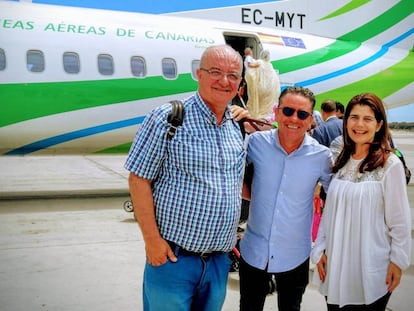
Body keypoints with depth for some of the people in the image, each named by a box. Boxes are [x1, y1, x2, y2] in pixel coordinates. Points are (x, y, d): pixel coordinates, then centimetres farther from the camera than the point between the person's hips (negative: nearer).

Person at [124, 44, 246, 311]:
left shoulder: (238, 129, 8)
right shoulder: (168, 119, -11)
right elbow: (139, 179, -11)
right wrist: (152, 239, -14)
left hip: (220, 259, 6)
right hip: (172, 257, -5)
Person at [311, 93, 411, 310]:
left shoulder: (390, 164, -11)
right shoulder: (341, 162, 6)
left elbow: (400, 220, -8)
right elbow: (329, 212, 9)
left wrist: (398, 261, -7)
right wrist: (320, 249, 6)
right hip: (337, 264, 5)